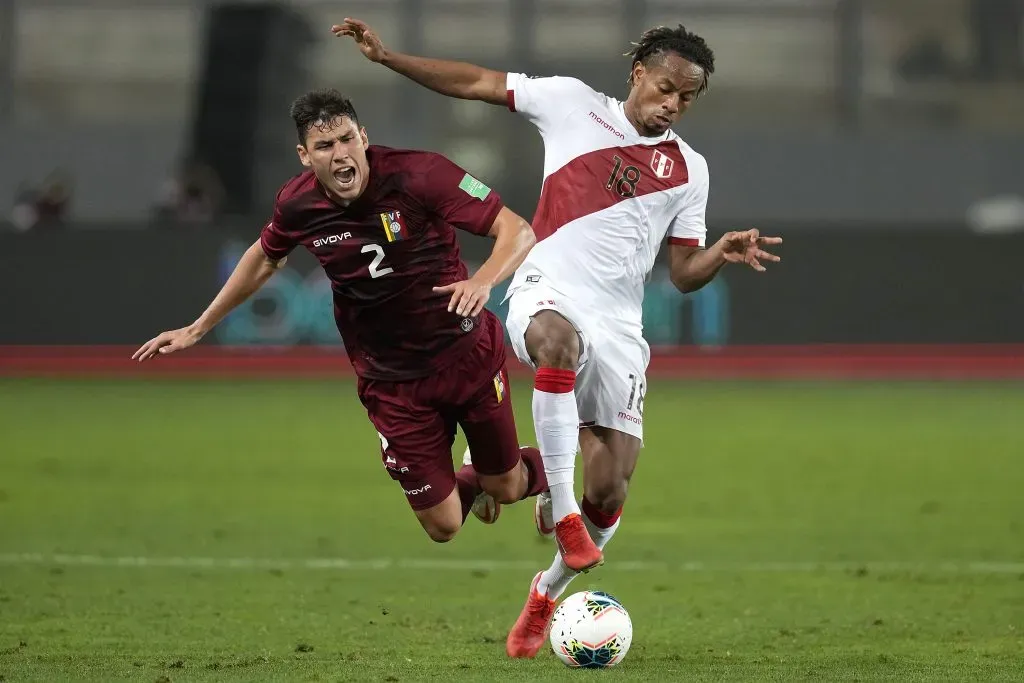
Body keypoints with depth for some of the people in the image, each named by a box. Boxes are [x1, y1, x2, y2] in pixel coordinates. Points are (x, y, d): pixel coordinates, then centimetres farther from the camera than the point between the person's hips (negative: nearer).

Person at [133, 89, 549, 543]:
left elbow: (518, 231, -23)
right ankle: (471, 484, 39)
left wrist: (483, 281, -44)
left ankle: (539, 471, 51)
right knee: (442, 527, 0)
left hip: (468, 355, -2)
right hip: (391, 381, 2)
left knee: (506, 488, 12)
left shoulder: (418, 174, -23)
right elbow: (264, 258, 12)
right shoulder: (297, 204, -12)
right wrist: (197, 329, 18)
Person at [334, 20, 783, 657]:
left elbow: (684, 274, 13)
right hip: (548, 292, -3)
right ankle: (562, 513, -40)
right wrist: (386, 56, 1)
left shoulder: (687, 169, 12)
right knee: (560, 340, -43)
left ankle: (549, 593, 23)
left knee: (609, 495, -5)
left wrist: (724, 252, -9)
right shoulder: (574, 104, 6)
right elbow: (478, 83, 8)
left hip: (618, 327, 3)